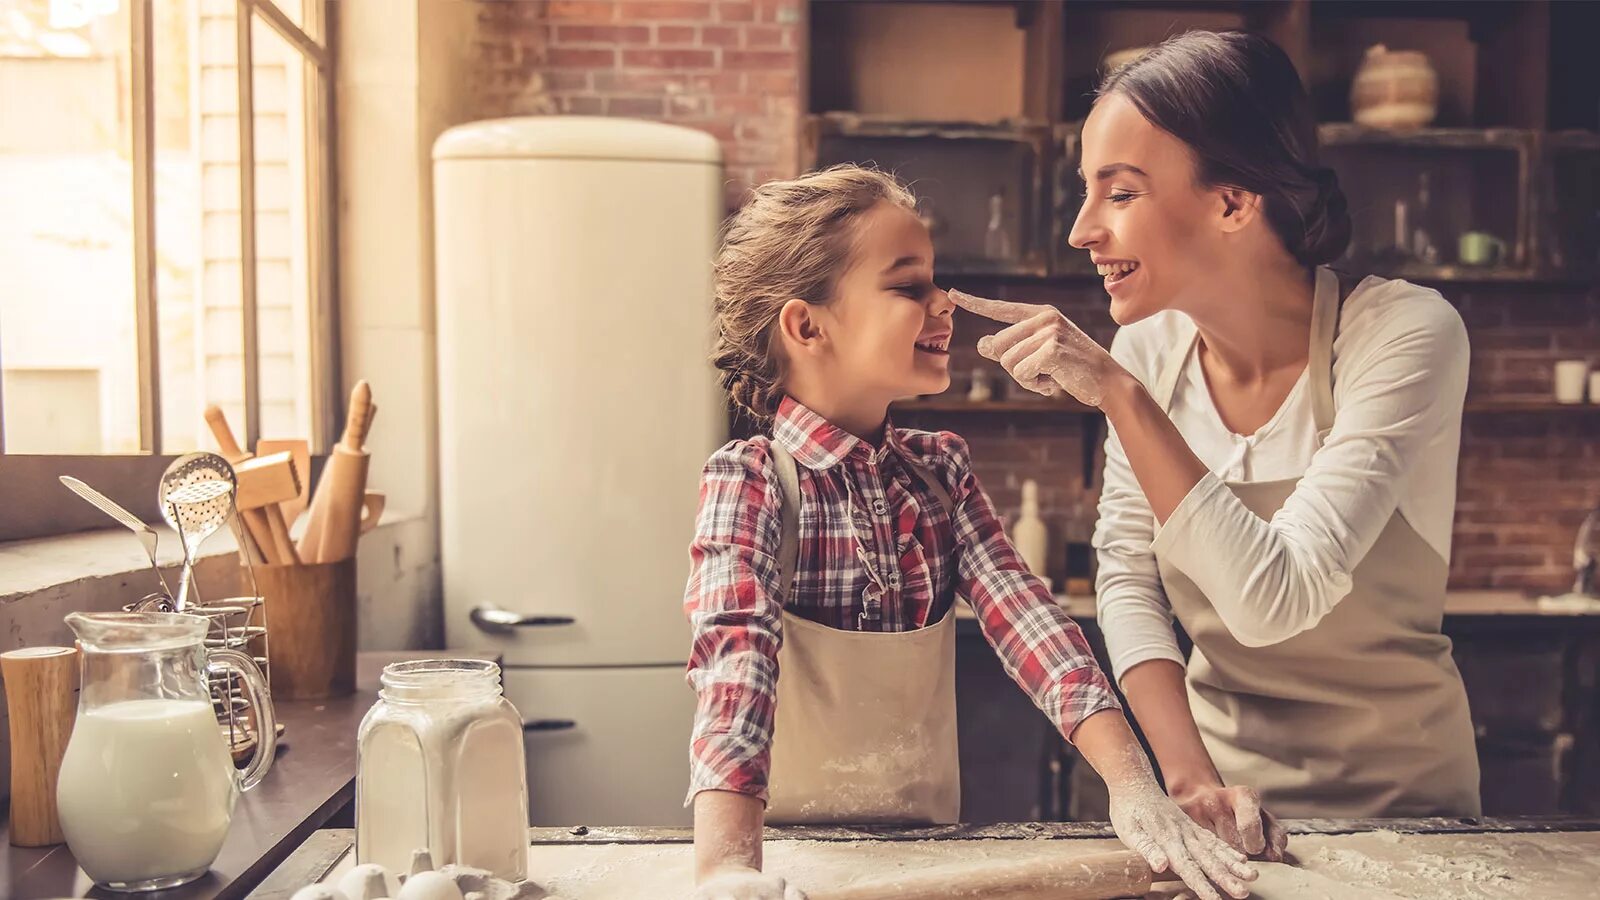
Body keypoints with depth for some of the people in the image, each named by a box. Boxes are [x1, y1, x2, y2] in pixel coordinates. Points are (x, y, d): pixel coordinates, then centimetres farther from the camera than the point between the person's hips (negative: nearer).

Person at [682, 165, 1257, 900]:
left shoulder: (940, 468, 4)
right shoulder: (750, 480, -12)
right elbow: (735, 655, -27)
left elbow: (1021, 614, -8)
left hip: (926, 839, 3)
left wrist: (1130, 781, -21)